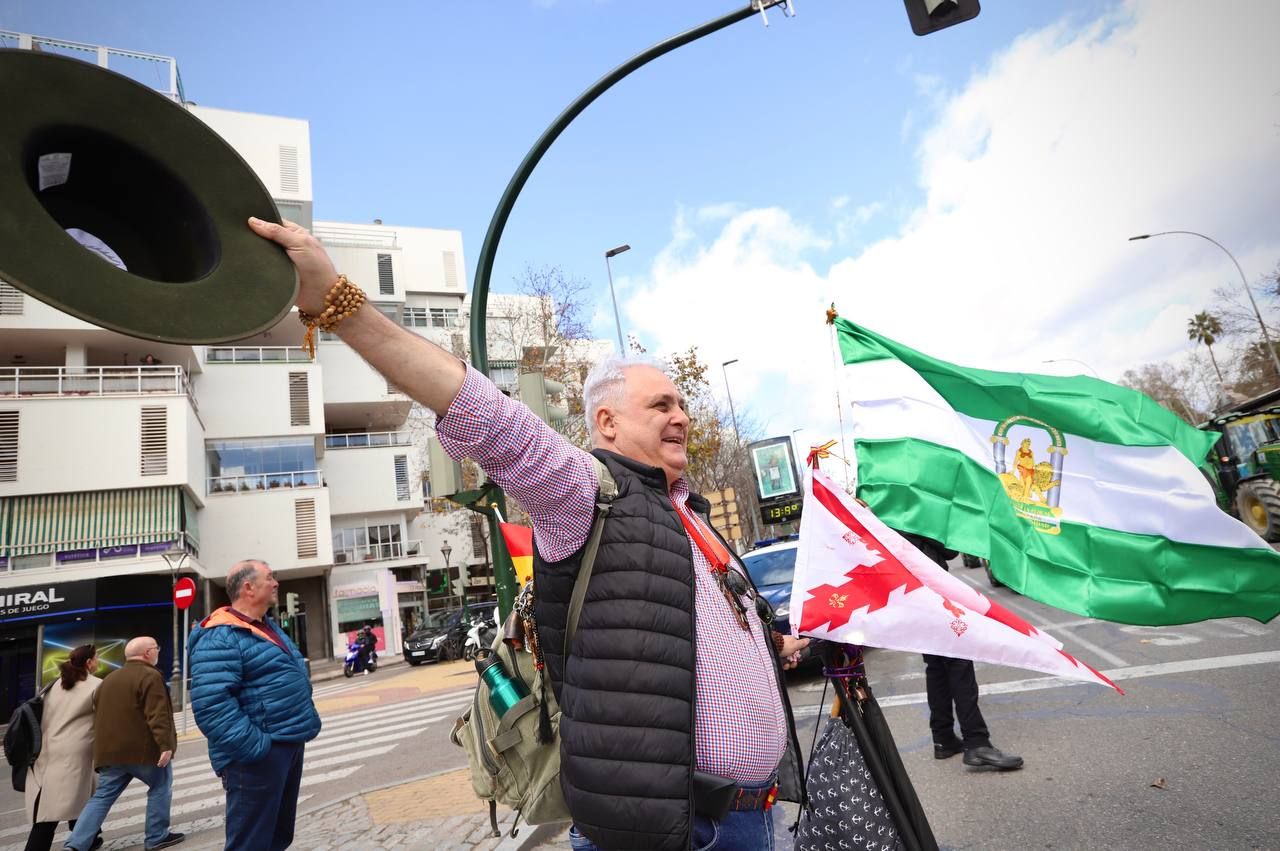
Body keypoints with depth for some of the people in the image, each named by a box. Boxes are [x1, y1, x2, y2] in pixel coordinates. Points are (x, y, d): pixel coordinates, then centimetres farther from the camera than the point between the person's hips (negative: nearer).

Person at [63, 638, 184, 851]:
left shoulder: (109, 679, 17)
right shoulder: (150, 676, -12)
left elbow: (98, 715, 23)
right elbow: (157, 715, -21)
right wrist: (165, 745, -21)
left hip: (110, 750, 7)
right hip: (143, 748, -7)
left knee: (102, 797, 10)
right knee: (160, 787, 9)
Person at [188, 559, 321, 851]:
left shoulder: (268, 627, 13)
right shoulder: (219, 637, -19)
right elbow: (211, 706, -27)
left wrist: (307, 722, 17)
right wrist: (254, 747, -29)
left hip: (290, 745, 9)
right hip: (258, 755, -9)